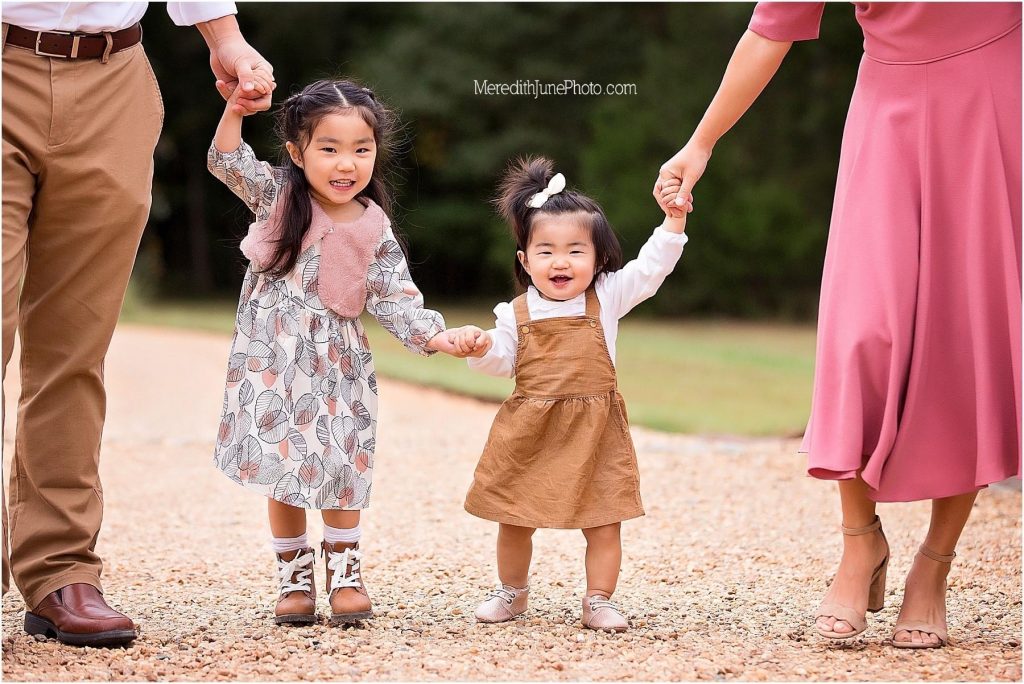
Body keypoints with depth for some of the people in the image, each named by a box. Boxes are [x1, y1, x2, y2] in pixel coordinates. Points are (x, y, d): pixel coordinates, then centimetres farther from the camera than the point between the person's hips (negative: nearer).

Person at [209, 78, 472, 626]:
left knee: (340, 468, 0)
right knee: (280, 464, 4)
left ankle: (345, 572, 19)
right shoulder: (276, 197, -2)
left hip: (336, 367, 0)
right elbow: (227, 162, -10)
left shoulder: (375, 232, -3)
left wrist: (433, 336, -17)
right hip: (271, 362, 0)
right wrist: (235, 106, -24)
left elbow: (395, 298, -2)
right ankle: (294, 574, 18)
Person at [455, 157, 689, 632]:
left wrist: (674, 219, -12)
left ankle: (598, 601, 13)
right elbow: (502, 363, 7)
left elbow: (651, 268, -3)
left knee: (603, 520, 1)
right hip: (529, 433, 1)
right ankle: (512, 592, 31)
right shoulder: (516, 313, 3)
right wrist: (481, 348, -14)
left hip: (593, 432, -1)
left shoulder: (607, 299, 0)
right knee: (514, 520, 11)